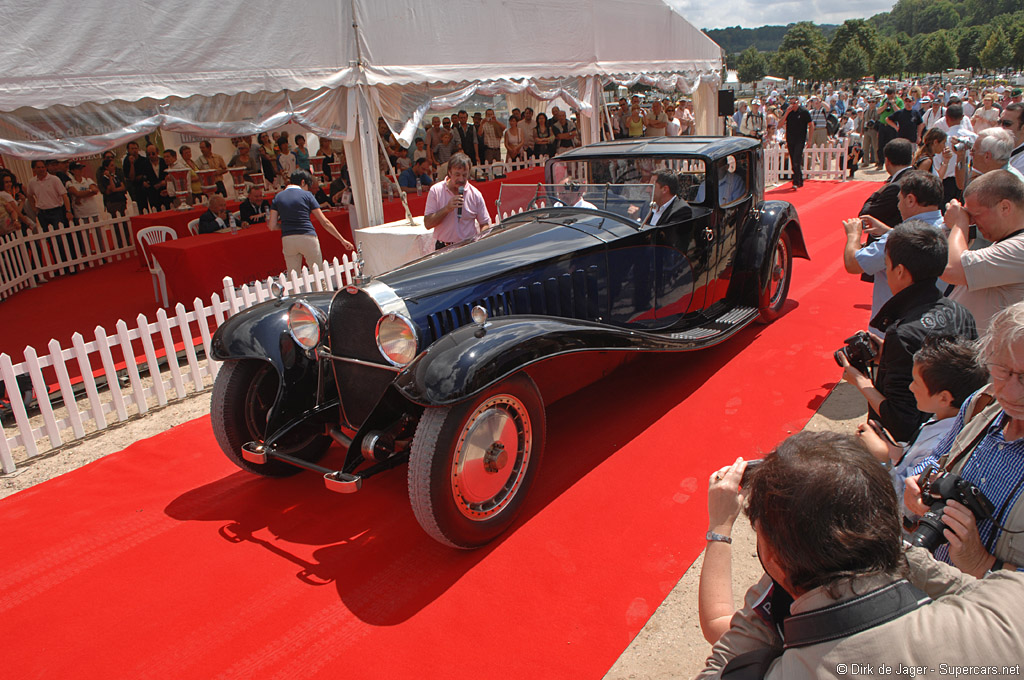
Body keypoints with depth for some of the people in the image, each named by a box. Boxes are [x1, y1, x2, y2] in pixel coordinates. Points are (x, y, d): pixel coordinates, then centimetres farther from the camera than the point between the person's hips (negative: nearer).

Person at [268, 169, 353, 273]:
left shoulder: (278, 197, 10)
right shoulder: (306, 195, 3)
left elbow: (272, 226, 6)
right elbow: (325, 222, 2)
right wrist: (342, 240, 7)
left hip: (287, 240, 3)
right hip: (308, 238, -2)